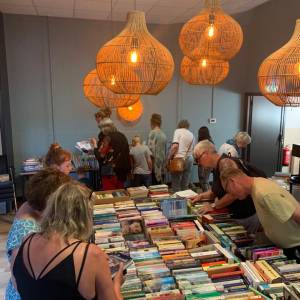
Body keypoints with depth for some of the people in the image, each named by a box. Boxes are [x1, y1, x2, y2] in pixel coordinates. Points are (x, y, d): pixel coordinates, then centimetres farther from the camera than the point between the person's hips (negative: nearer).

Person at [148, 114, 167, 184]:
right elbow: (164, 151, 14)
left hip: (154, 165, -7)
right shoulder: (163, 135, 10)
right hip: (161, 165, 7)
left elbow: (151, 149, -16)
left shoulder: (153, 133, -10)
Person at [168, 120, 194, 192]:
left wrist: (169, 157, -8)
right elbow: (191, 149, 17)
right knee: (185, 185, 10)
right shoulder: (191, 134, 17)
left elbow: (175, 146, -15)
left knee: (176, 184, 0)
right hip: (189, 159, 6)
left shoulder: (178, 131, -1)